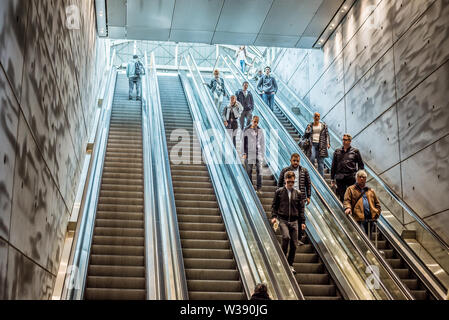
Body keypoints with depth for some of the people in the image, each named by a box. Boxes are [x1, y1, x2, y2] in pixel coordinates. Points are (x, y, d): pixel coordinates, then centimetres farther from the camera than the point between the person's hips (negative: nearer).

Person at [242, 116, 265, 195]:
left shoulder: (260, 131, 8)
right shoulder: (246, 130, 1)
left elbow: (263, 143, 12)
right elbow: (243, 142, 2)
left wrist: (263, 155, 8)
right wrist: (243, 153, -3)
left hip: (258, 154, 1)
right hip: (249, 154, -1)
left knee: (259, 171, -6)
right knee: (249, 172, 3)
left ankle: (259, 188, -3)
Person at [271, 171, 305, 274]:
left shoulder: (298, 193, 8)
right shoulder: (279, 192, 3)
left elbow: (301, 208, 12)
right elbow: (274, 205, 8)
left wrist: (302, 222, 7)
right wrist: (274, 216, -6)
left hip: (294, 221, 3)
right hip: (283, 220, -3)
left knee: (294, 244, 1)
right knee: (286, 237, -26)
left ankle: (290, 265, 15)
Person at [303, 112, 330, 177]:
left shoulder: (323, 125, 12)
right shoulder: (310, 125, 13)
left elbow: (327, 135, 11)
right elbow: (305, 136, 15)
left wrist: (328, 143, -3)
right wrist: (308, 130, -5)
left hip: (321, 145, 0)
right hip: (312, 144, 0)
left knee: (321, 161, -2)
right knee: (311, 158, -20)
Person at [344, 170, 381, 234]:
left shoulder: (371, 191, 24)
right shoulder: (351, 189, 13)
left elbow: (377, 203, 24)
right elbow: (347, 200, 2)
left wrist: (377, 213, 8)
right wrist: (348, 207, -19)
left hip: (371, 219, 4)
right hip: (359, 218, -4)